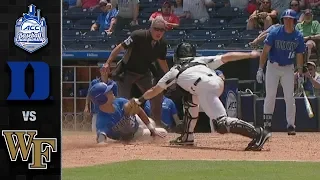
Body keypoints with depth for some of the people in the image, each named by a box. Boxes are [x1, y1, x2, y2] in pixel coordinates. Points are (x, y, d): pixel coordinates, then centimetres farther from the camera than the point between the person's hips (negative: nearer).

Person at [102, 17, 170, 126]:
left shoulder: (162, 44, -9)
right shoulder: (138, 36, -27)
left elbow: (161, 61, 10)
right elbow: (120, 47, -27)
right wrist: (108, 63, -36)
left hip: (144, 74, 6)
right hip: (127, 72, -6)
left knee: (157, 97, 2)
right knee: (123, 101, -13)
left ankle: (157, 124, 18)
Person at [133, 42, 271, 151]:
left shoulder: (174, 71, 27)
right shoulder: (202, 60, 34)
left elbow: (154, 91, 36)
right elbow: (226, 57, 22)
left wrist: (139, 101, 50)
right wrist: (249, 55, 21)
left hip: (206, 88, -6)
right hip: (218, 81, 6)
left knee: (221, 124, -14)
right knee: (191, 99, 31)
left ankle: (258, 133, -31)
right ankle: (187, 137, 31)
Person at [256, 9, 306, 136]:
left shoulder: (298, 37, -6)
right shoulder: (275, 33, -12)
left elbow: (299, 56, 3)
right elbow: (265, 51, -10)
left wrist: (300, 74, 0)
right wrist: (260, 69, -16)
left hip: (288, 68, 1)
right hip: (273, 67, -1)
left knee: (289, 97, -3)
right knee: (270, 95, -5)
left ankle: (291, 125, 1)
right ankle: (267, 122, 3)